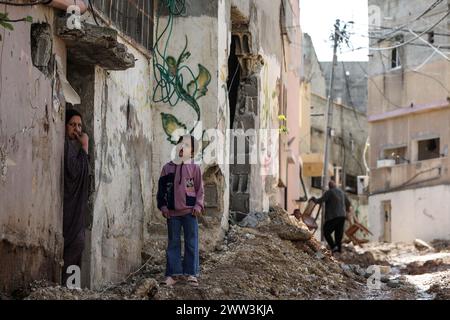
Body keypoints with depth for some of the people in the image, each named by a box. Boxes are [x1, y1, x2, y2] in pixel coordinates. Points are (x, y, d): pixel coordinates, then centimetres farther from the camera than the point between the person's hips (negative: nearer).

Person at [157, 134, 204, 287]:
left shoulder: (194, 168, 2)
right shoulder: (168, 168, 5)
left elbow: (199, 189, 3)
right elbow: (161, 189, 8)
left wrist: (198, 206, -6)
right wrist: (163, 206, 2)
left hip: (190, 211, -1)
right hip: (172, 212, 2)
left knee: (191, 243, 3)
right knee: (173, 243, 6)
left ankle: (191, 273, 8)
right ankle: (173, 273, 10)